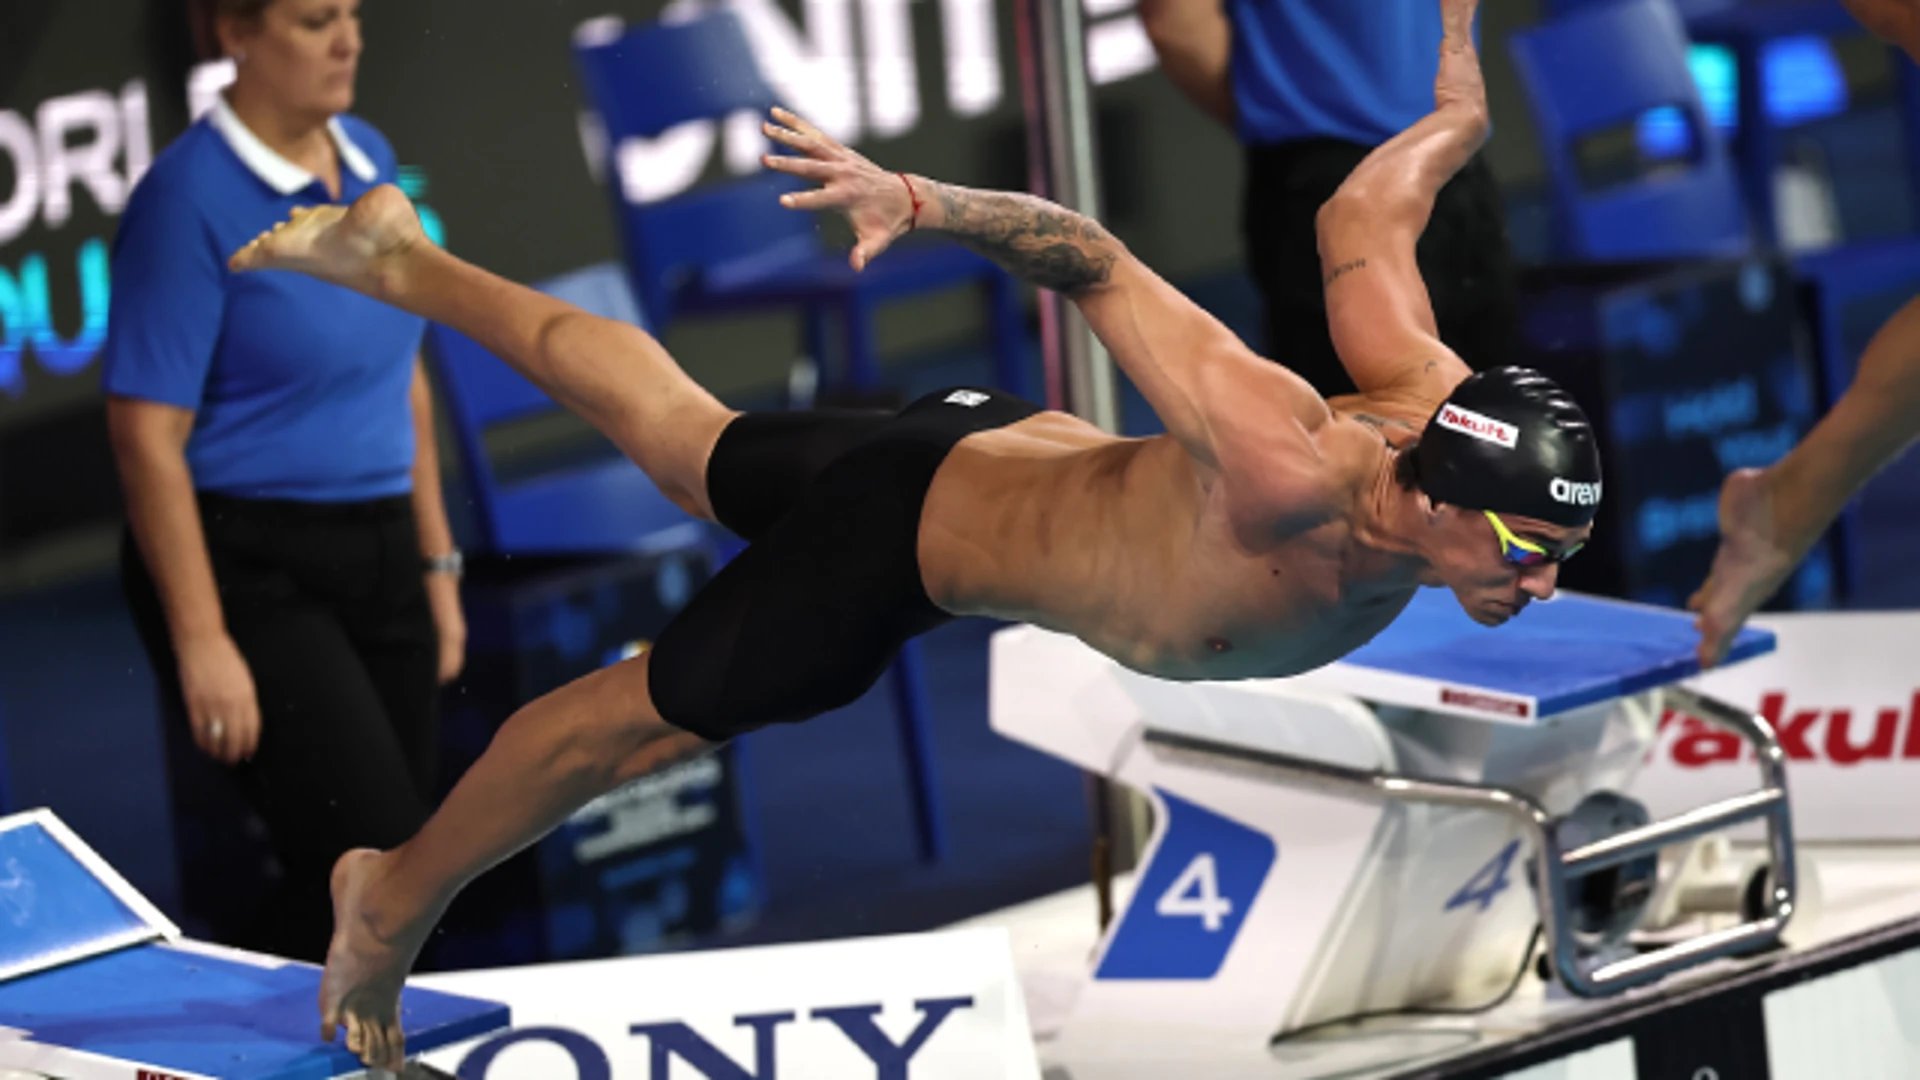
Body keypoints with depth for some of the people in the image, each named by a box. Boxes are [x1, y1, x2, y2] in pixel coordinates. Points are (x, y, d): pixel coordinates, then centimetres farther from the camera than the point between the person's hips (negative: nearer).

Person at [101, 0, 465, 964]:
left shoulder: (369, 161, 10)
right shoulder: (189, 197, -13)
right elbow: (147, 434, -16)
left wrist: (435, 561, 16)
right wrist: (200, 643, -20)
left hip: (374, 560, 7)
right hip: (247, 567, -7)